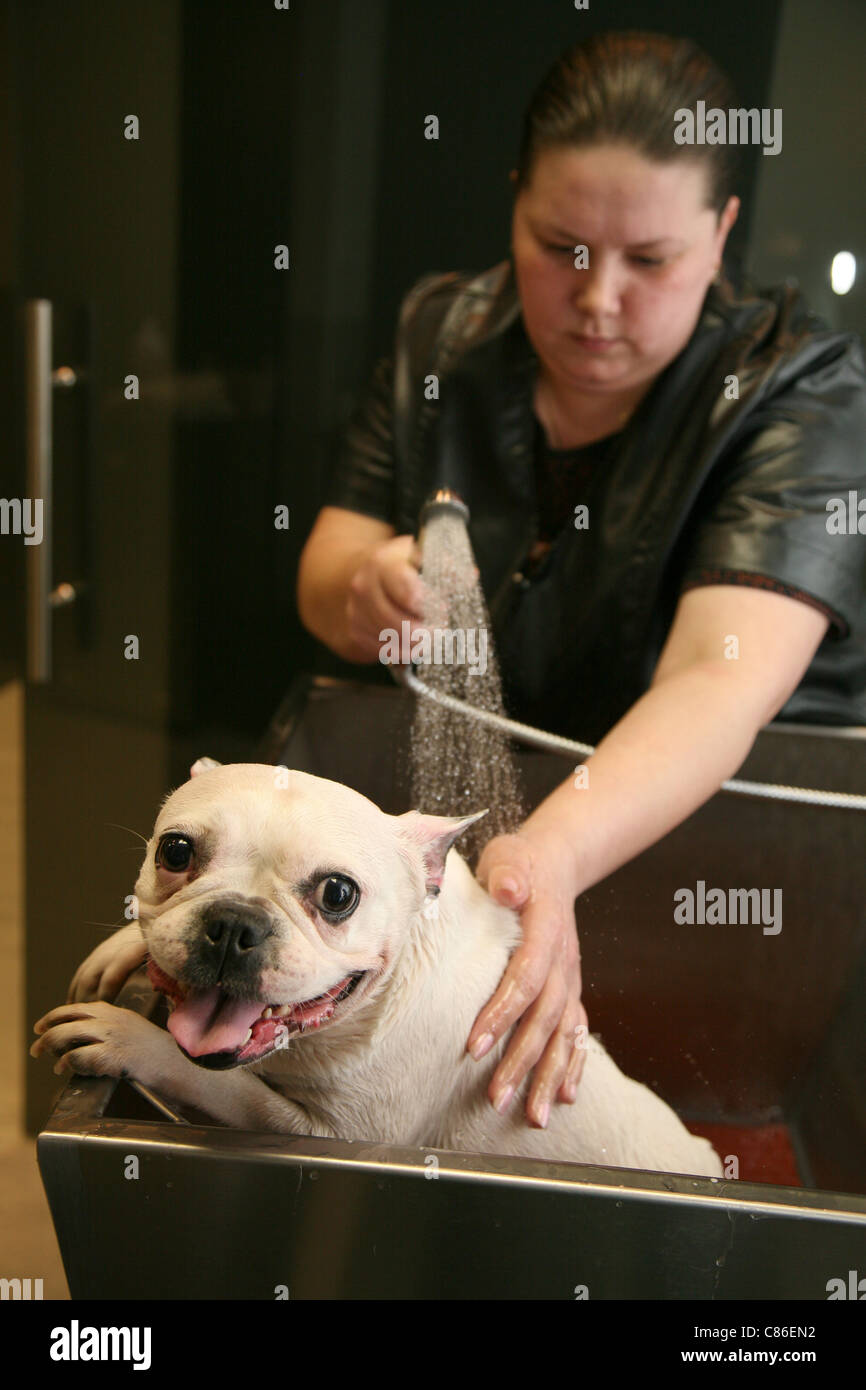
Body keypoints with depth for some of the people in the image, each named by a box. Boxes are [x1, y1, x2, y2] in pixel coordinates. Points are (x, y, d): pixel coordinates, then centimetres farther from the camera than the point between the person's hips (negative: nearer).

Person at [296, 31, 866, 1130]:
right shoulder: (443, 336, -1)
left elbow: (725, 679, -30)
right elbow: (325, 578, -1)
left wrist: (554, 855, -48)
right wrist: (364, 593, -27)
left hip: (733, 802, -3)